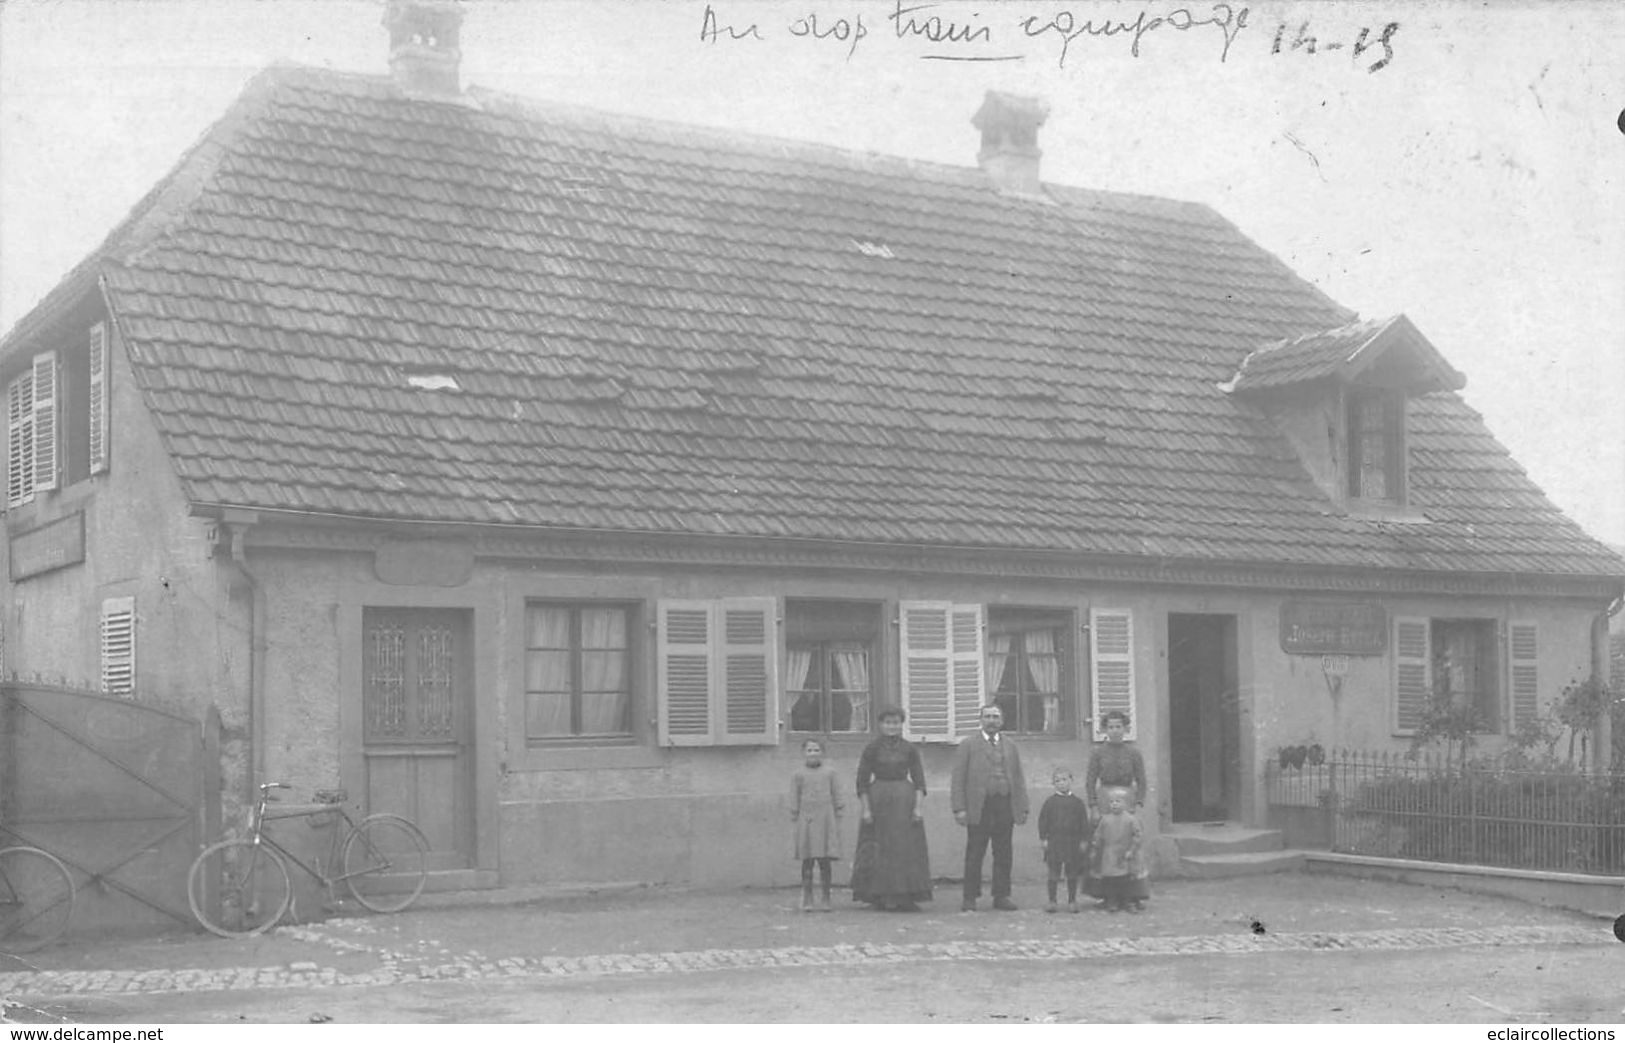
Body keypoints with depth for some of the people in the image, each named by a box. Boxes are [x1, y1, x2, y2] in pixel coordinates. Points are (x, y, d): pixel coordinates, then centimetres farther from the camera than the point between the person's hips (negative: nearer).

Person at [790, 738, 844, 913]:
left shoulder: (829, 774, 9)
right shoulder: (798, 776, 6)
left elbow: (836, 797, 11)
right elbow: (794, 800, 8)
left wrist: (838, 820, 7)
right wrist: (795, 822, 3)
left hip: (826, 821, 1)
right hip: (806, 821, -1)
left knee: (825, 861, 0)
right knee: (807, 860, 0)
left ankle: (826, 898, 8)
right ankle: (807, 900, 6)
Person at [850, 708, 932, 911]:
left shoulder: (909, 749, 6)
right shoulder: (872, 749, 1)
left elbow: (919, 780, 3)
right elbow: (862, 781, 0)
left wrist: (919, 806, -7)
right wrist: (865, 809, -8)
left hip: (905, 799, 2)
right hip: (877, 800, -2)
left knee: (907, 848, -1)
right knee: (880, 849, -2)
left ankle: (905, 898, 3)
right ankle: (879, 897, 5)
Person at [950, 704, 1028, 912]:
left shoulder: (1011, 747, 17)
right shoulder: (968, 746, 5)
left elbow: (1018, 780, 16)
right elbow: (958, 780, 0)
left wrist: (1023, 808, 7)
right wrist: (959, 808, -10)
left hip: (1005, 807, 3)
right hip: (978, 807, -3)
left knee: (1003, 854, 5)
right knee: (974, 855, -2)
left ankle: (1001, 896, 12)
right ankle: (970, 898, 3)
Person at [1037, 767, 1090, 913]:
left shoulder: (1077, 803, 3)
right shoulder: (1050, 802, 2)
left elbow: (1084, 822, 5)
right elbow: (1043, 820, 3)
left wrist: (1083, 840, 1)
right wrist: (1043, 838, -2)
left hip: (1073, 842, 1)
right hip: (1054, 841, -1)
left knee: (1072, 873, 6)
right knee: (1054, 872, 1)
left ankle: (1072, 901, 16)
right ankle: (1052, 901, 8)